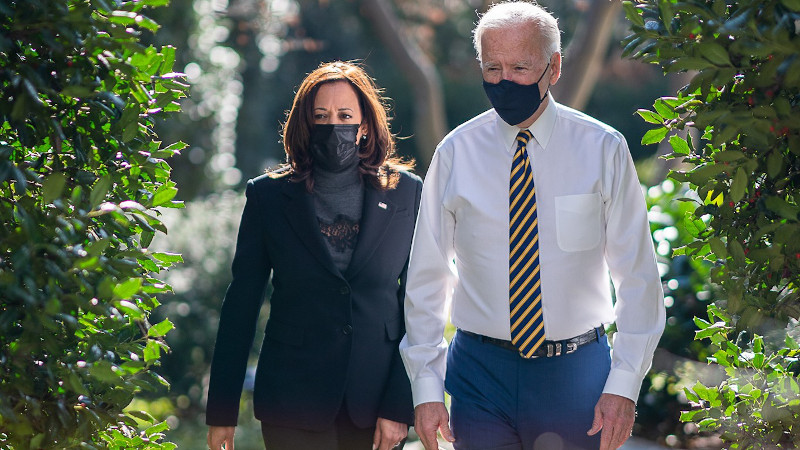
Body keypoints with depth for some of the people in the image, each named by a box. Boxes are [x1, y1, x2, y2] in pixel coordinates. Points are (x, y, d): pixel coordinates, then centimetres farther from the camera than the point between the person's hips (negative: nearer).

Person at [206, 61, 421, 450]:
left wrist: (400, 405, -6)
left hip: (376, 403, 1)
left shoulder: (406, 193, 3)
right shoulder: (268, 196, 3)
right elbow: (241, 303, 4)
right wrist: (222, 411, 2)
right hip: (294, 405, -1)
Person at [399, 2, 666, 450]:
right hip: (481, 370, 1)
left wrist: (624, 385, -9)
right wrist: (426, 388, -2)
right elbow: (427, 276, 4)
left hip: (575, 374, 0)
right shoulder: (456, 154, 0)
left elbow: (637, 274, -1)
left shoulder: (603, 149, -3)